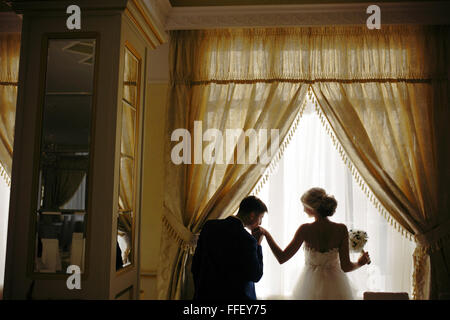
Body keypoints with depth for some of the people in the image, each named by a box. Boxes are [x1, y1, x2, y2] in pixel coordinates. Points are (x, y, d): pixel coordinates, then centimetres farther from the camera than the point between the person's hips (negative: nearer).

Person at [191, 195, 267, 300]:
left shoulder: (209, 226, -2)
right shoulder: (247, 240, -20)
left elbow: (195, 266, 4)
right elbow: (256, 276, -9)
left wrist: (199, 291, 16)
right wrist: (258, 244, -5)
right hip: (236, 295, -5)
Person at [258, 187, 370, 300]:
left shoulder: (305, 229, -16)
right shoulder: (341, 229, -14)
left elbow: (282, 258, -12)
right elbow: (345, 267, -12)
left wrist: (266, 234, -2)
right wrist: (360, 263, 9)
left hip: (311, 287, 0)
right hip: (334, 287, 1)